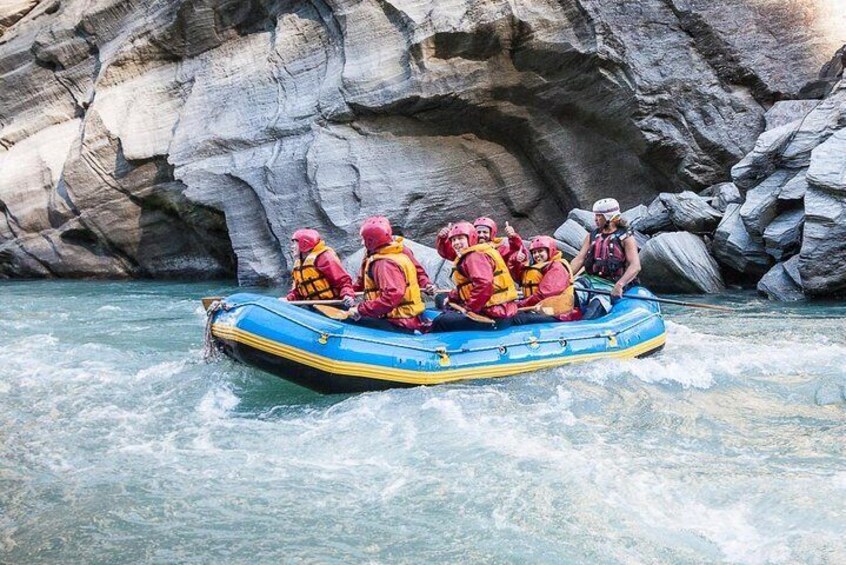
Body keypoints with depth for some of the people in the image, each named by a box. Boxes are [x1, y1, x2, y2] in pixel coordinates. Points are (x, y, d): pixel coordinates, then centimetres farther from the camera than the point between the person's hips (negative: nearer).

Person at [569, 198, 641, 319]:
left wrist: (619, 285, -27)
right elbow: (579, 259, 9)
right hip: (590, 280, 4)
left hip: (611, 284, -4)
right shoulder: (592, 236, 17)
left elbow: (635, 266, -12)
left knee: (598, 303, -33)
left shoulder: (625, 238, 0)